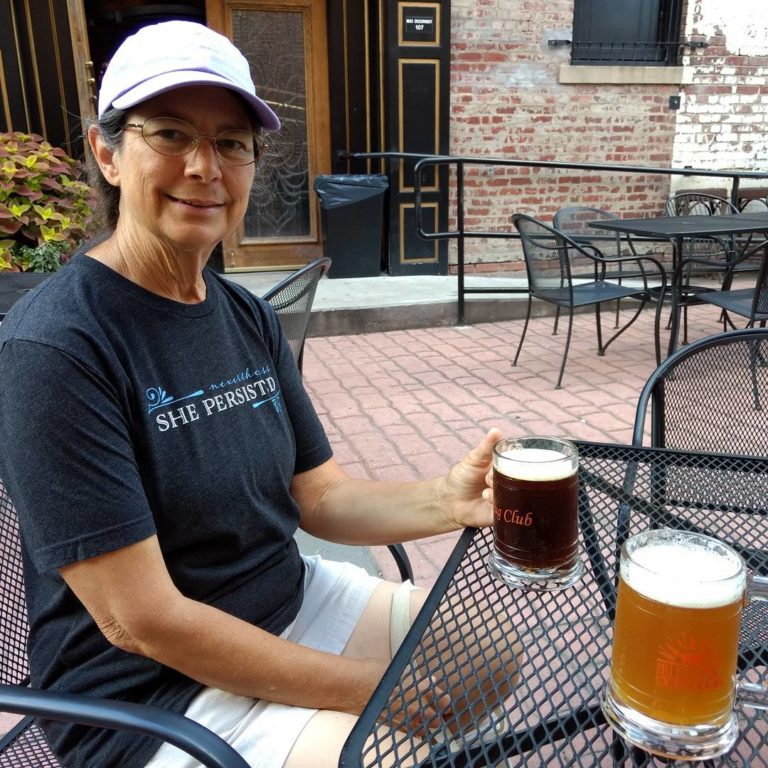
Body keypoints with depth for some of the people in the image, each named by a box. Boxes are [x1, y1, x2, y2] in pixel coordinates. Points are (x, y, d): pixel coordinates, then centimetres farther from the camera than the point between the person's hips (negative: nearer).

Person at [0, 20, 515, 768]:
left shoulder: (249, 317, -1)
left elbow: (318, 497, 0)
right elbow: (140, 618, -23)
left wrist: (444, 500, -20)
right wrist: (374, 688, -18)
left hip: (300, 602, 7)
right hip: (152, 688, -6)